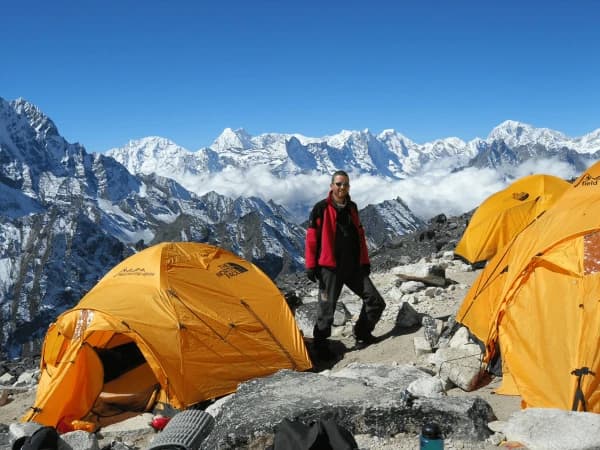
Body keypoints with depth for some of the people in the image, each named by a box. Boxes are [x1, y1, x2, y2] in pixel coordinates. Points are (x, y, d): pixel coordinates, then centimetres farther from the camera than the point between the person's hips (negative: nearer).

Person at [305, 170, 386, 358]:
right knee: (326, 308, -1)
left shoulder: (352, 208, 12)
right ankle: (320, 344, 16)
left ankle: (362, 335, 21)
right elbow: (312, 238, -6)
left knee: (375, 301, 3)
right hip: (330, 267, -5)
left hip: (353, 266, 6)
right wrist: (311, 265, -9)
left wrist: (365, 261, 17)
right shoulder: (321, 208, -5)